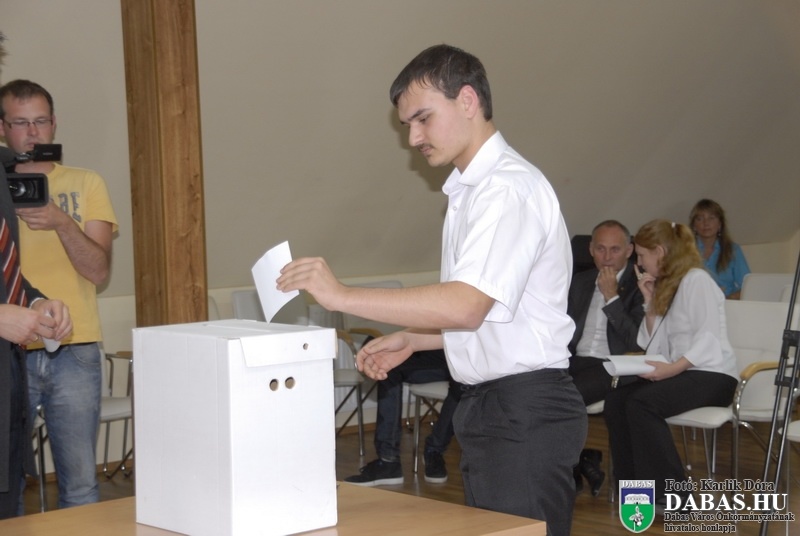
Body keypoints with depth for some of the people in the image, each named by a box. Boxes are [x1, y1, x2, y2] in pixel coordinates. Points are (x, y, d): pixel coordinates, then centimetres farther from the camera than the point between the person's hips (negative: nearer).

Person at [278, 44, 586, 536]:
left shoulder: (510, 187, -16)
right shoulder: (471, 190, 15)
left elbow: (466, 306, -27)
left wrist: (343, 296, -26)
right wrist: (411, 340, 11)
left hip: (526, 410, -10)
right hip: (489, 404, 10)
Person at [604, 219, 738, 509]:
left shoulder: (696, 280, -7)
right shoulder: (665, 284, 19)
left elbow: (708, 337, -18)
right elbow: (651, 345, 13)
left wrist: (674, 367, -29)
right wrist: (651, 301, 3)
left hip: (711, 374, -8)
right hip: (678, 372, 8)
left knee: (642, 402, -30)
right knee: (615, 399, -16)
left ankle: (670, 493, -23)